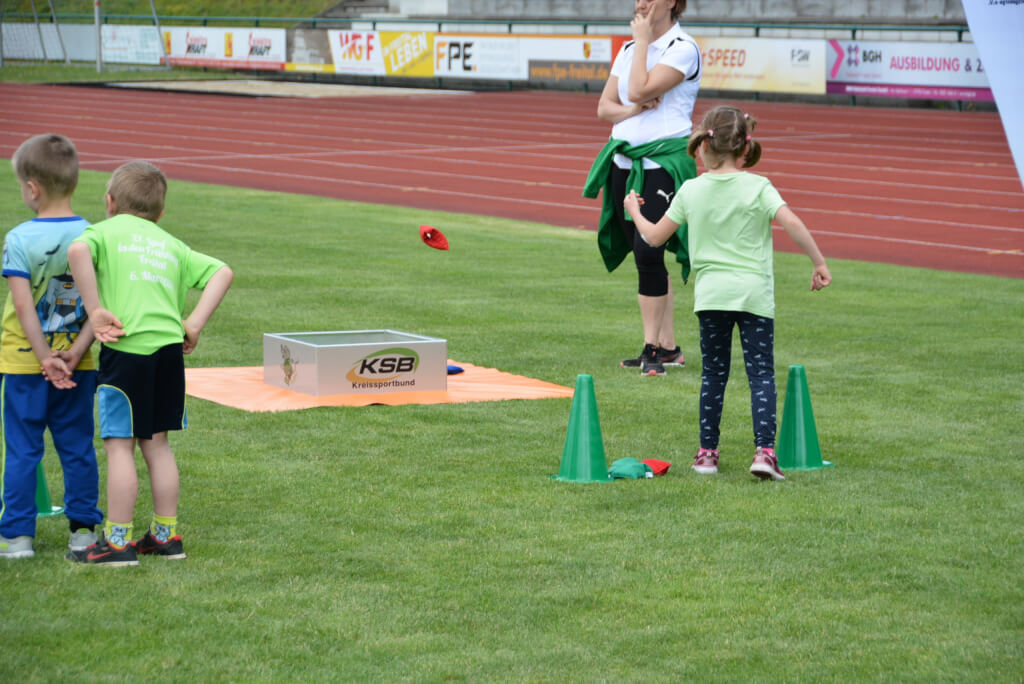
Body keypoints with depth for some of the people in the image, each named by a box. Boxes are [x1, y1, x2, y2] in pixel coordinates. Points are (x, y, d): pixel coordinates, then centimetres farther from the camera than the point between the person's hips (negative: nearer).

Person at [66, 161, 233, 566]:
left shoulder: (105, 232, 6)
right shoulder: (171, 244, 21)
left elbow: (77, 250, -17)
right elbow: (222, 273, 14)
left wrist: (95, 311, -15)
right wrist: (194, 323, 8)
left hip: (127, 348, -5)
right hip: (170, 348, 5)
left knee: (119, 444, 0)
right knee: (156, 442, 16)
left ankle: (118, 541, 1)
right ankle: (166, 535, 21)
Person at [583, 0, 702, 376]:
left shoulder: (683, 48, -8)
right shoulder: (628, 49, 15)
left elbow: (638, 90, -19)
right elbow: (604, 107, 12)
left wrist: (643, 39, -10)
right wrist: (633, 110, -8)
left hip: (664, 159, -7)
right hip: (625, 160, 7)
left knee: (648, 251, -15)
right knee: (646, 256, 8)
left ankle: (653, 348, -7)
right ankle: (669, 346, 14)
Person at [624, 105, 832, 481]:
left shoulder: (691, 190, 3)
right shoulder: (758, 187, -3)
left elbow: (655, 237, 10)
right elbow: (792, 223, -16)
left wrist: (634, 212, 29)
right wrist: (819, 263, -9)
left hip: (710, 294, 2)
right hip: (754, 293, -2)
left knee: (713, 373, 12)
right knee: (761, 373, 0)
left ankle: (707, 452, 16)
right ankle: (764, 450, -12)